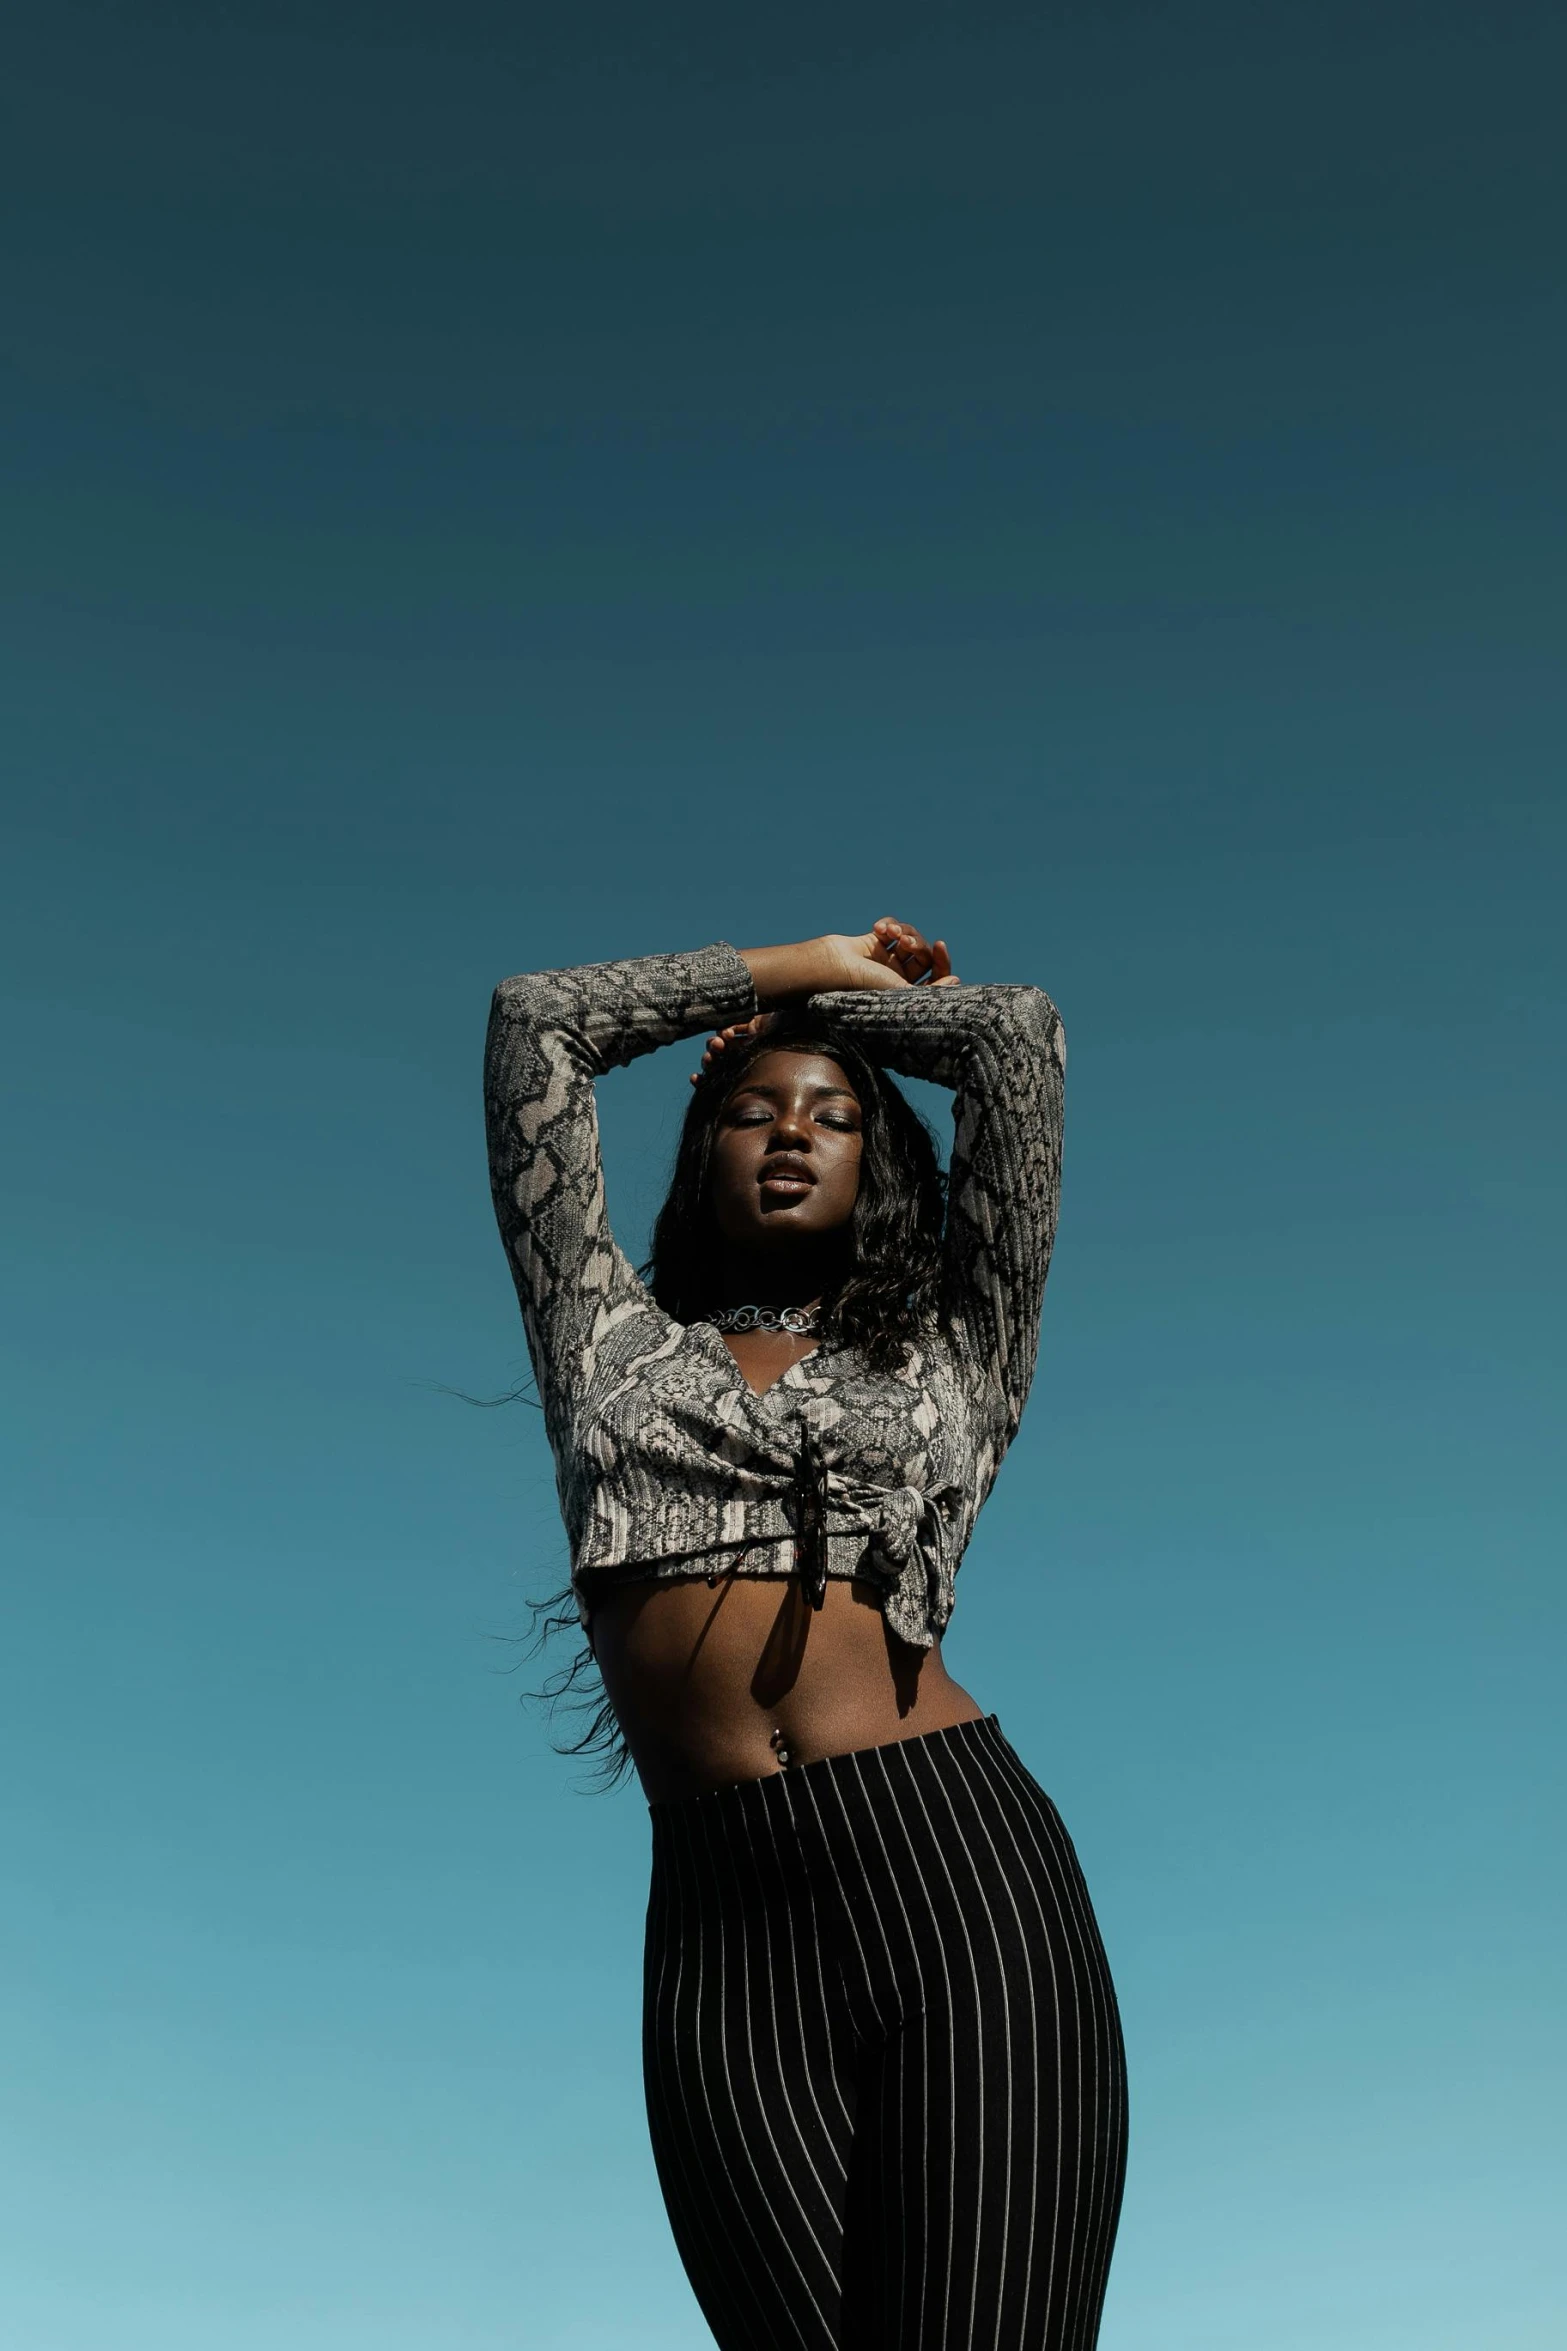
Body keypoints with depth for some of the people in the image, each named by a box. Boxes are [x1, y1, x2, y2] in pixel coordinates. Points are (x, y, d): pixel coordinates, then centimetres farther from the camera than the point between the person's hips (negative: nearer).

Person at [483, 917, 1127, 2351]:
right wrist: (794, 970, 32)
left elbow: (1020, 1030, 19)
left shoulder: (946, 1358, 20)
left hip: (959, 1873, -1)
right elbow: (535, 1023, 25)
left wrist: (840, 998, 33)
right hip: (722, 1914, 1)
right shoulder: (616, 1343, 22)